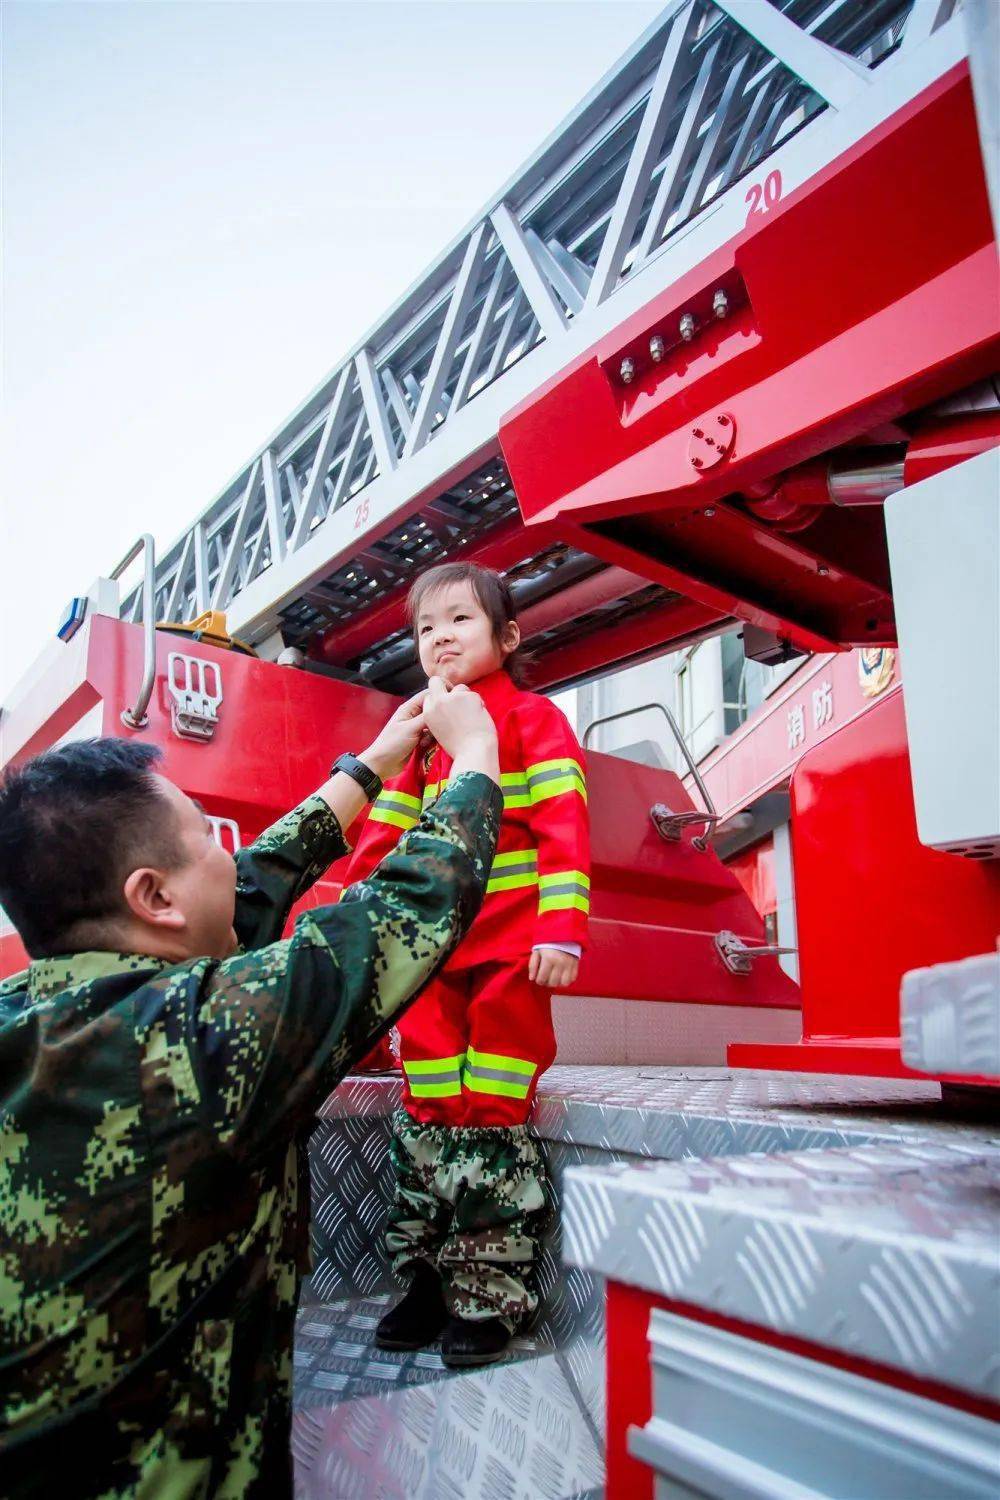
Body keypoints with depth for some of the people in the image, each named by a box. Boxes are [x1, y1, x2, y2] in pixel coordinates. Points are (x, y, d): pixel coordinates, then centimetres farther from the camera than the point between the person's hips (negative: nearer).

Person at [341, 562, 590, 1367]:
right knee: (427, 1117, 11)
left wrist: (561, 929, -22)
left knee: (494, 1121, 0)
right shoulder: (425, 734, 17)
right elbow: (386, 833, 17)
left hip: (510, 954, -6)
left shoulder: (534, 719, -2)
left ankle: (490, 1296, 16)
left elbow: (563, 828, -12)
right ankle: (429, 1279, 26)